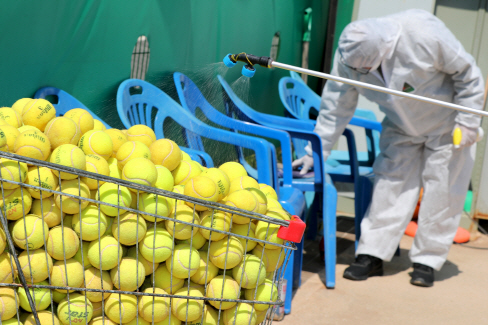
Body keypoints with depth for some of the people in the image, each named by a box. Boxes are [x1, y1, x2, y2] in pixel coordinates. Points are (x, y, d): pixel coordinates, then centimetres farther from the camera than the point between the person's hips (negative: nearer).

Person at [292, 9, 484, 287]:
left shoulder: (425, 35, -35)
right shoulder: (350, 56, -22)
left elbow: (468, 74, -20)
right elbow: (336, 106, -11)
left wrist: (467, 122, -20)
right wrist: (317, 151, -11)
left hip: (447, 126, -3)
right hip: (402, 128, 3)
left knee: (442, 191, -4)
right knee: (390, 184, -5)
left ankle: (427, 261, 7)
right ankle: (372, 255, 1)